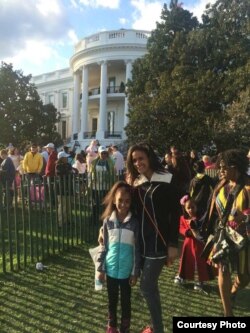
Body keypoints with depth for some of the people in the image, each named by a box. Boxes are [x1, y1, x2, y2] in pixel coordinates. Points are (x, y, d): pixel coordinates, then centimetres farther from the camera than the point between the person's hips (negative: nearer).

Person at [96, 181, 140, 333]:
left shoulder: (134, 223, -11)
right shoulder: (108, 221, -4)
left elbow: (137, 250, -6)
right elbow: (104, 247, 3)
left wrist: (135, 272, -5)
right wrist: (101, 268, 4)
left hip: (126, 271, -2)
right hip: (111, 269, 2)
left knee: (126, 301, 13)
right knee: (112, 300, 18)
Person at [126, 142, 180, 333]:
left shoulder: (165, 181, -9)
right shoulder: (136, 183, 7)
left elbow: (175, 215, -9)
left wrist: (173, 244, -12)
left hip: (159, 242, -6)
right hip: (142, 242, 6)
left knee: (146, 287, -4)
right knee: (150, 286, 14)